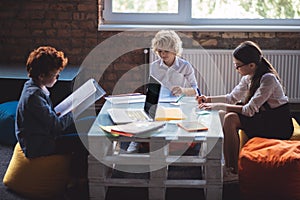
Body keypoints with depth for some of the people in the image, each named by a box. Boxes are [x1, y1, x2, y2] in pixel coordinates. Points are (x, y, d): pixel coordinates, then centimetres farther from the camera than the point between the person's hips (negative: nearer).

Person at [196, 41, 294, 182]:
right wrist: (209, 99, 3)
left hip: (279, 126, -9)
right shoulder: (248, 78, 3)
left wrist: (219, 106, -26)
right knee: (223, 115, -5)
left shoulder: (268, 79, -24)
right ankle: (227, 165, -5)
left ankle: (234, 171, -15)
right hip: (263, 118, 9)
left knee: (231, 119, -23)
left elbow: (250, 110, -28)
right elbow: (232, 98, 16)